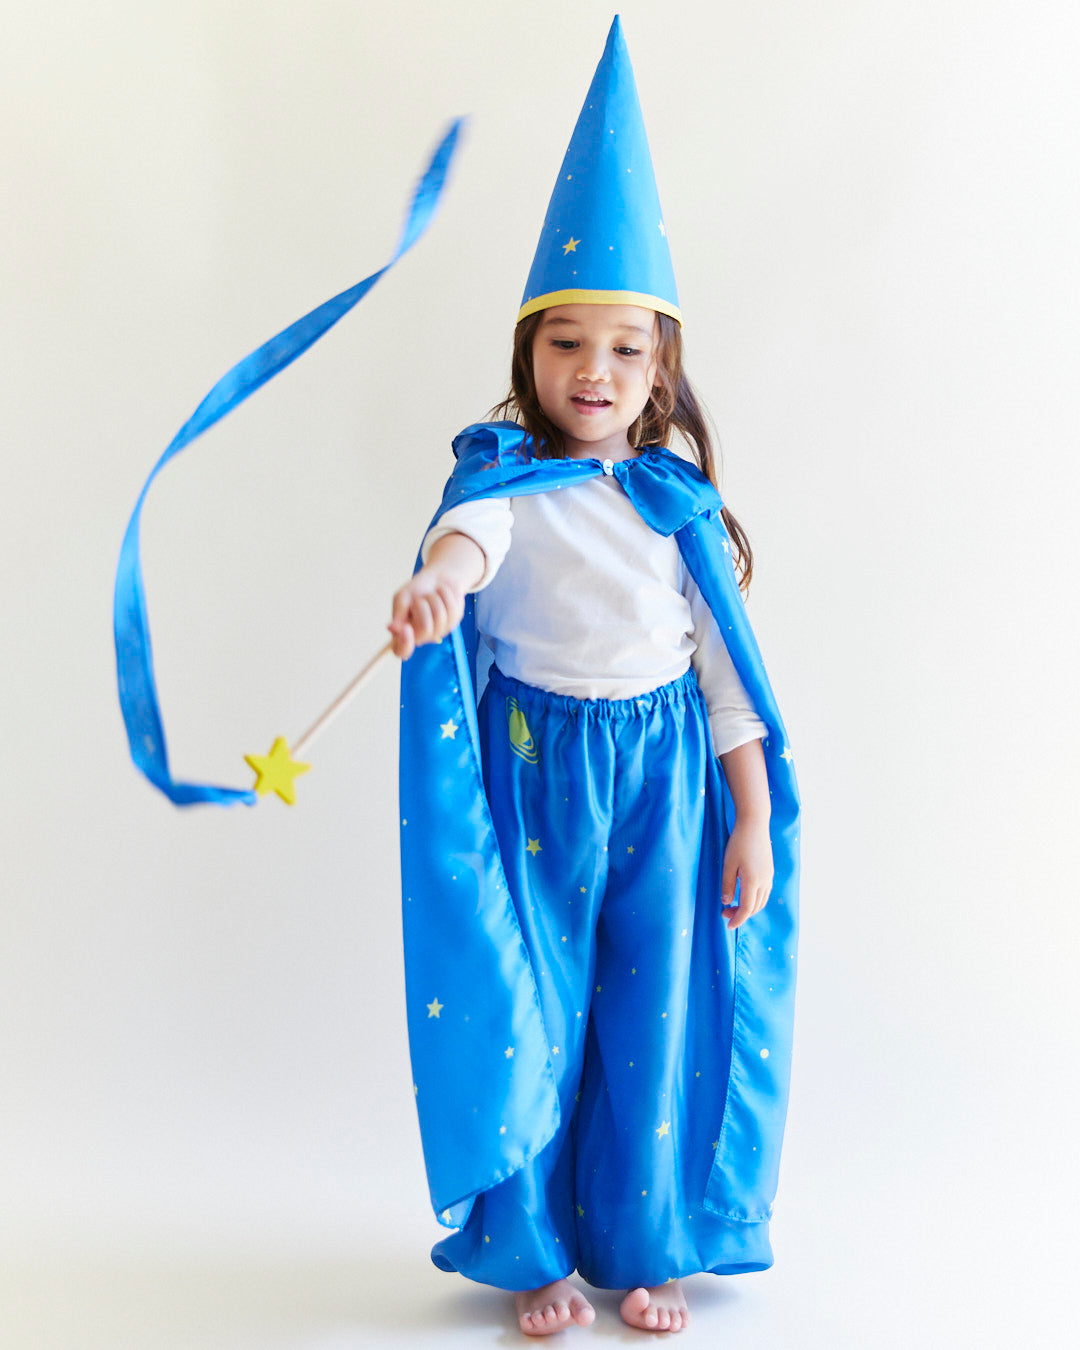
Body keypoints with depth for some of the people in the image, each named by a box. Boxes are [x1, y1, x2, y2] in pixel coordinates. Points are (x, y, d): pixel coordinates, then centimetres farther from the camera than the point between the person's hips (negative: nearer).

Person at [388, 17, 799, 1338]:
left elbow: (725, 661, 2)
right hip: (533, 765, -1)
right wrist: (439, 579, -55)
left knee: (656, 1012, 10)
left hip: (665, 771, 2)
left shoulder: (679, 500, 0)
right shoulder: (508, 478, -6)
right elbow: (466, 532, -31)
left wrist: (753, 822, 2)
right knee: (529, 1012, 7)